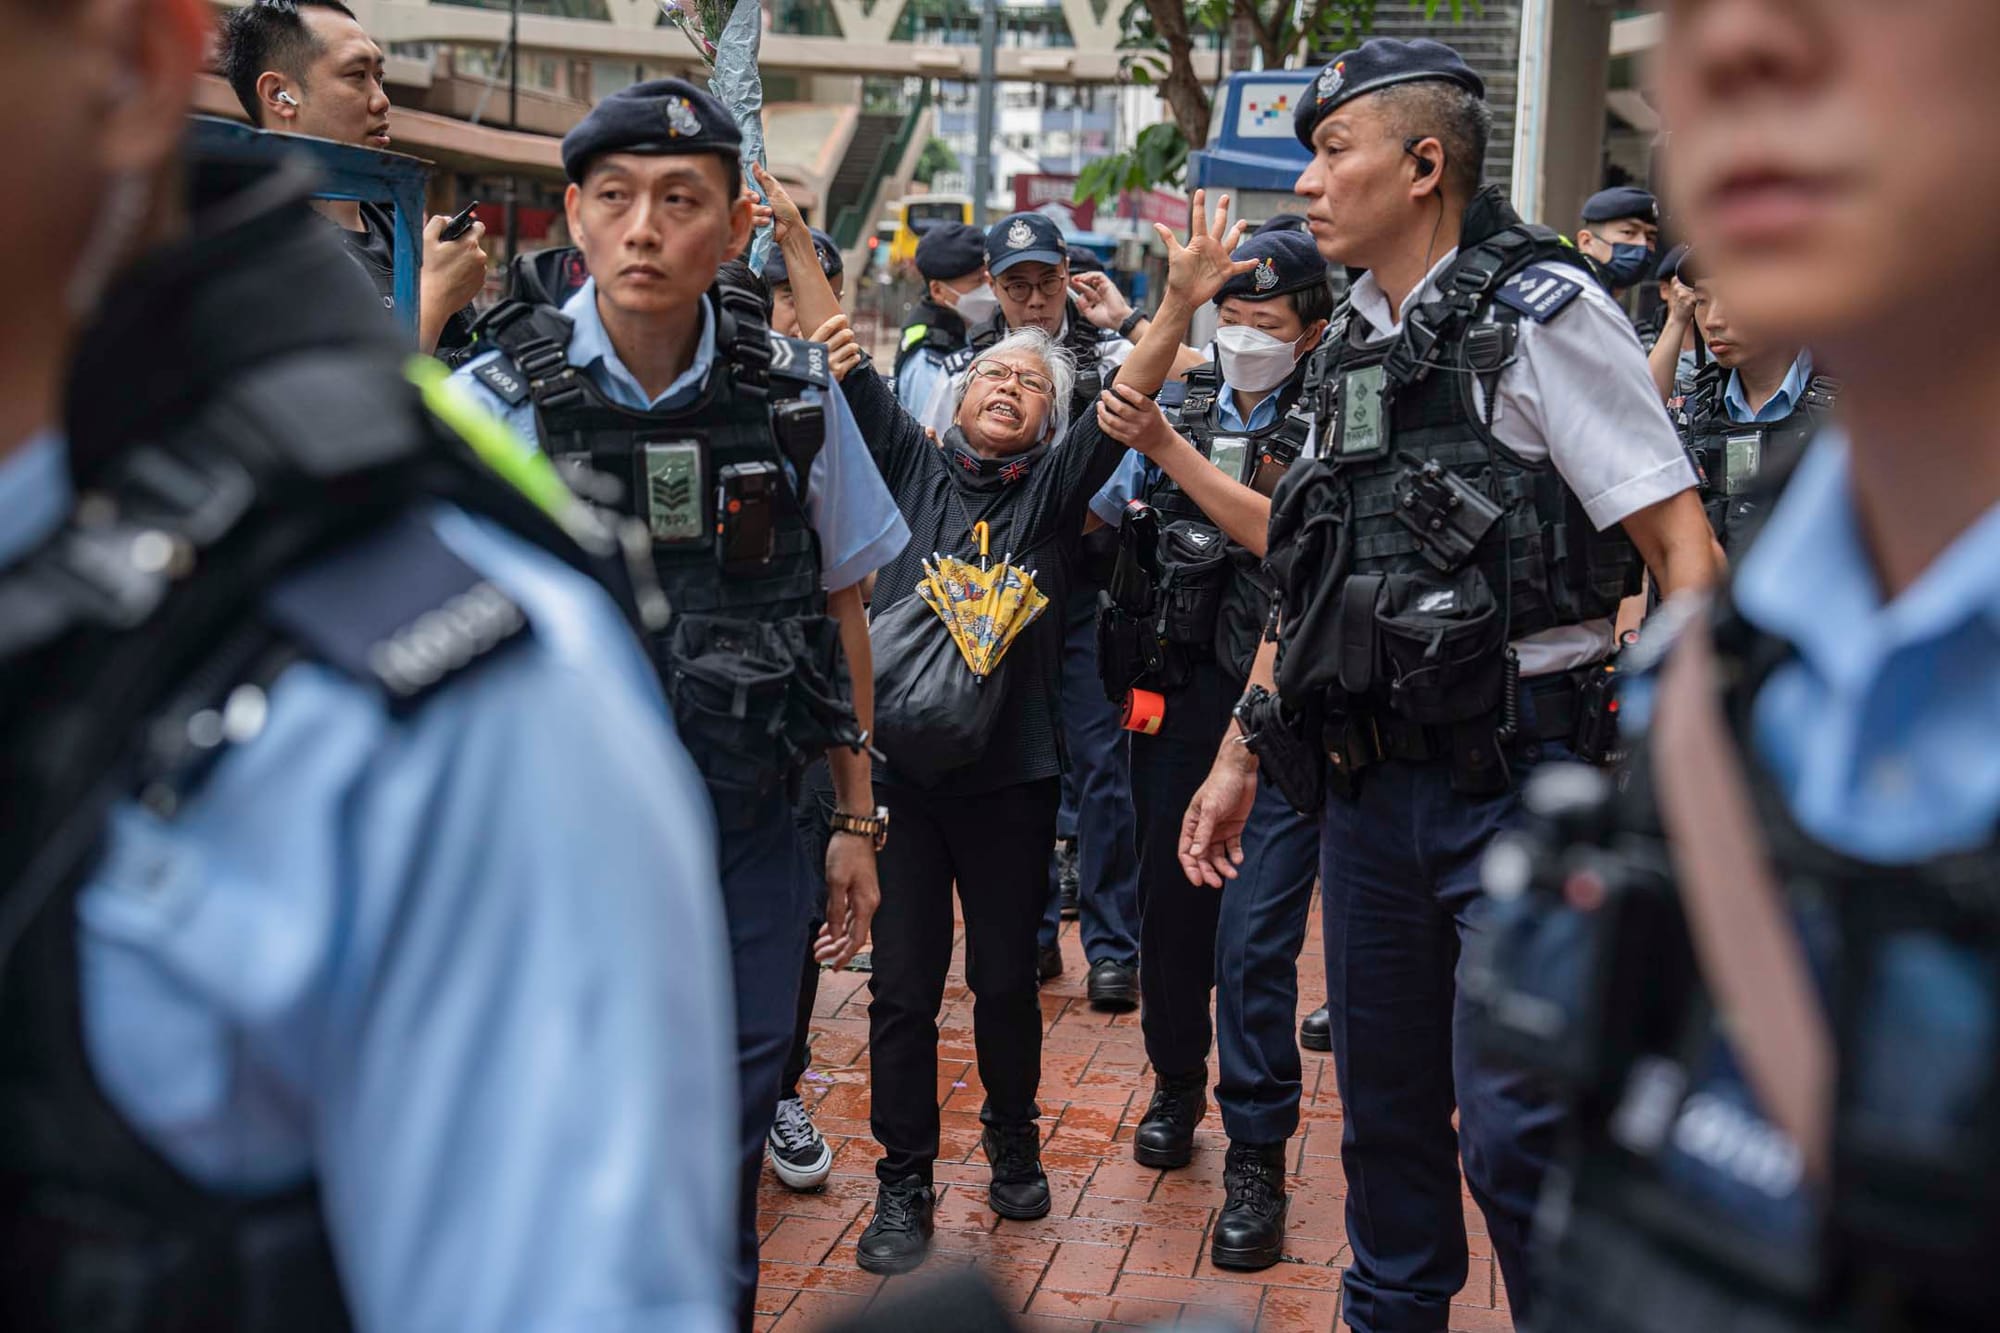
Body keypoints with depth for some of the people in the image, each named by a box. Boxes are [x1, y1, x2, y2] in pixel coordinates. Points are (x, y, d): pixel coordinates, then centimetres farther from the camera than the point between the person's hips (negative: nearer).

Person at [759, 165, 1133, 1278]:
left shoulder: (1055, 487, 6)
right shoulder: (916, 466, 9)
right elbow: (848, 362, 5)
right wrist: (796, 242, -1)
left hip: (1011, 768, 0)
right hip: (904, 757, 1)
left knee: (1006, 978, 10)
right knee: (903, 984, 3)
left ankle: (1014, 1145, 31)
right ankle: (906, 1183, 15)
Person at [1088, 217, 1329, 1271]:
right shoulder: (1183, 405, 10)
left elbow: (1281, 533, -18)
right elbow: (1094, 520, 15)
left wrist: (1170, 449, -20)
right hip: (1177, 696, 4)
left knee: (1255, 935, -6)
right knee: (1168, 902, 14)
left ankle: (1257, 1162, 5)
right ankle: (1176, 1085, 37)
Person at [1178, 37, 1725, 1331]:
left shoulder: (1539, 312, -8)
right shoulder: (1355, 343, 13)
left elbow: (1686, 552, -12)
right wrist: (1241, 753, 19)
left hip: (1518, 783, -7)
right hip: (1371, 781, 7)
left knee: (1514, 1128, -9)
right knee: (1386, 1103, 16)